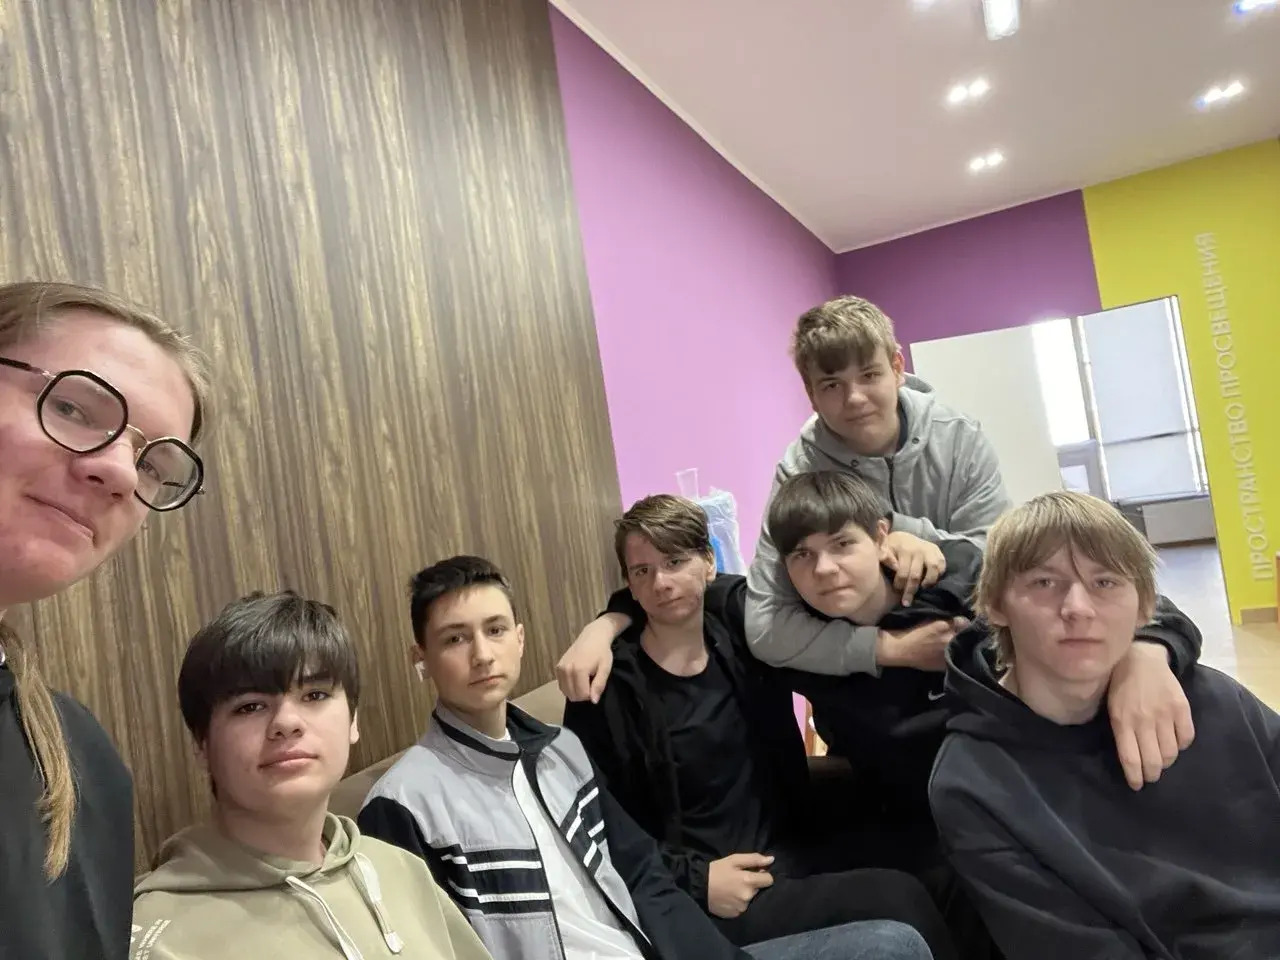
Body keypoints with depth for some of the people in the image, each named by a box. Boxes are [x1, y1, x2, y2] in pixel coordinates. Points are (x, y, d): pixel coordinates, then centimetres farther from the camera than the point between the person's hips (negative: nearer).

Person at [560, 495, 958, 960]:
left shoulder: (738, 623, 1)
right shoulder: (608, 684, -11)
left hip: (796, 853, 6)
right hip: (701, 903, -5)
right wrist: (694, 881, -16)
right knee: (898, 903, -24)